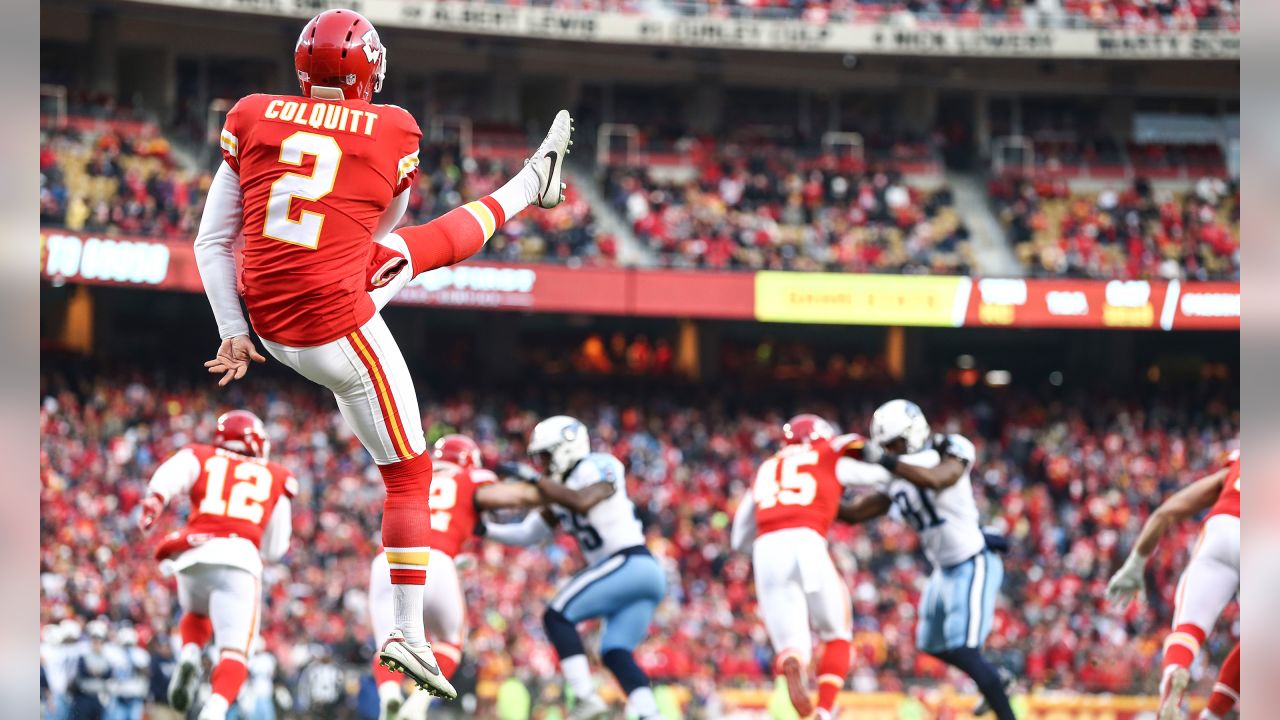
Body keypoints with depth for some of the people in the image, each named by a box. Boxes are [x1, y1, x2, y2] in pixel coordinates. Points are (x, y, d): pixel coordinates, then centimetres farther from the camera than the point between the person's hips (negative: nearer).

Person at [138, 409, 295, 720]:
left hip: (193, 556, 2)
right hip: (240, 559, -2)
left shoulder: (199, 458, 22)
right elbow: (274, 549, 26)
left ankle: (189, 655, 3)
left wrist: (154, 500, -20)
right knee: (234, 652, -7)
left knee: (197, 613, 33)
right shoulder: (275, 478, 25)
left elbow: (171, 474, -3)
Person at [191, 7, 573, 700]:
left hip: (268, 322, 6)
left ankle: (528, 185, 57)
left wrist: (233, 331, 7)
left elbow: (212, 241, 0)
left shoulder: (252, 117, -2)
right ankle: (408, 633, 17)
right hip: (338, 328, -6)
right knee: (409, 474, 13)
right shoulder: (393, 131, -8)